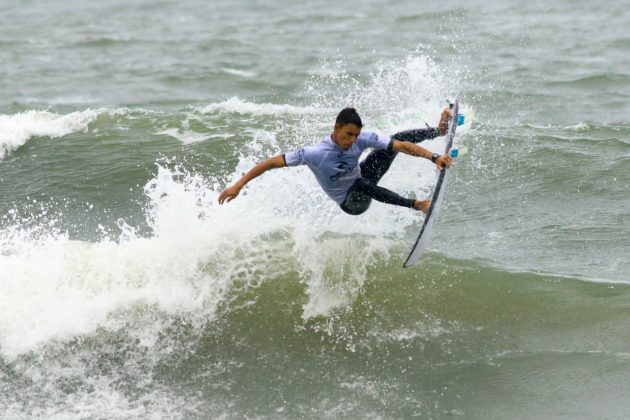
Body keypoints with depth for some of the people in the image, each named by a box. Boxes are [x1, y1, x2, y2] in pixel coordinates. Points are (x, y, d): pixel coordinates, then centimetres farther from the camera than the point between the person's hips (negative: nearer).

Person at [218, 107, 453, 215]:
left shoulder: (362, 139, -23)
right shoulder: (315, 154, -34)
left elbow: (401, 146, -22)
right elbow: (272, 162, -31)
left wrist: (434, 158, -32)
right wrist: (238, 185, -37)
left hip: (362, 177, 5)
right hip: (352, 201, -5)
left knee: (399, 137, -3)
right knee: (365, 185, -42)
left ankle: (438, 131, 23)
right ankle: (415, 205, -31)